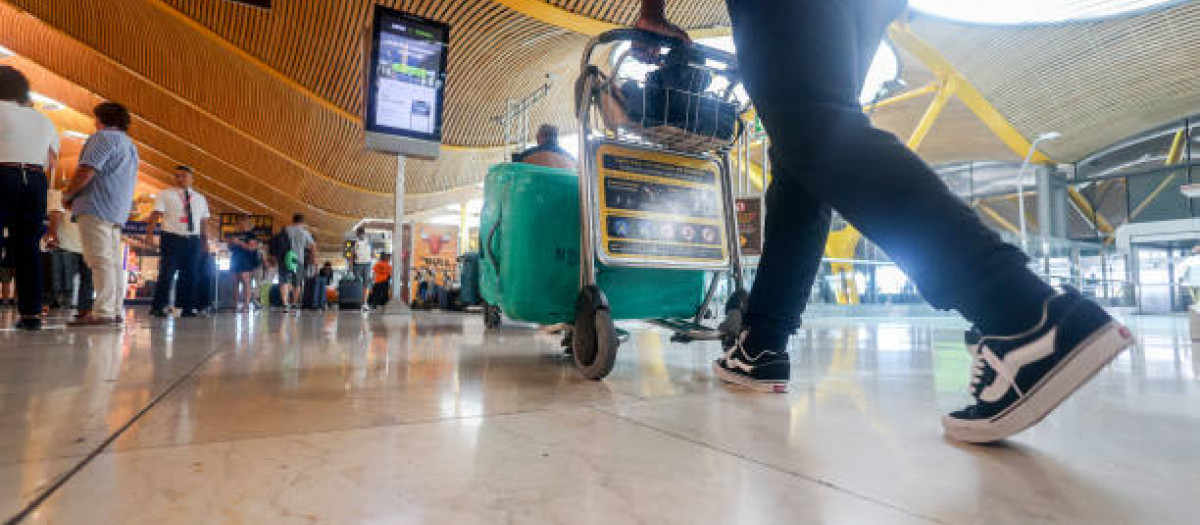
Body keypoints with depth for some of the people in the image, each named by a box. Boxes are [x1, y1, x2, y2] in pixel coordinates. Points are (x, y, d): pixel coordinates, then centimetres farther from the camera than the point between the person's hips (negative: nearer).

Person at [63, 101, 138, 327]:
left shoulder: (104, 137, -4)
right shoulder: (130, 145, 24)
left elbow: (85, 172, -14)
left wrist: (68, 195, 1)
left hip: (97, 208, -9)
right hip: (118, 212, 9)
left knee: (100, 260, -13)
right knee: (114, 261, 8)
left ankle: (103, 312, -17)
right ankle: (117, 311, 8)